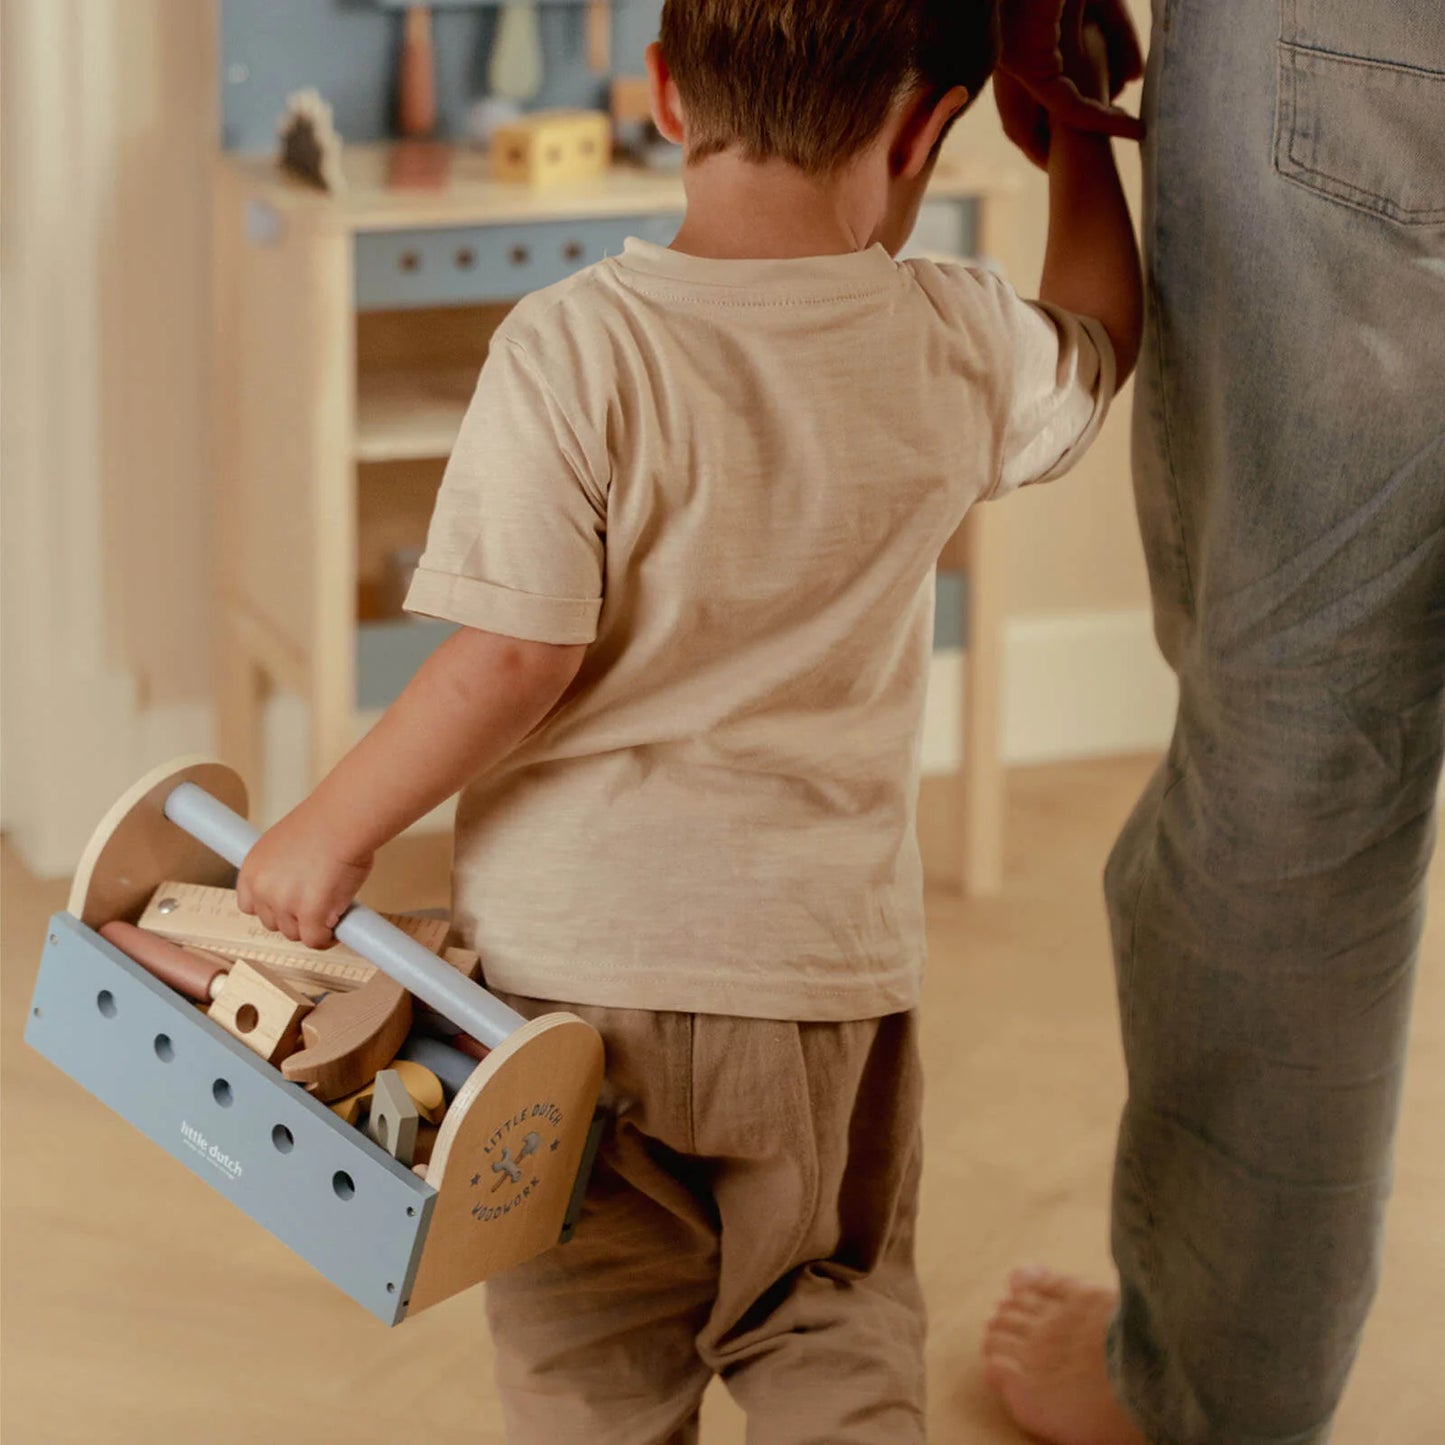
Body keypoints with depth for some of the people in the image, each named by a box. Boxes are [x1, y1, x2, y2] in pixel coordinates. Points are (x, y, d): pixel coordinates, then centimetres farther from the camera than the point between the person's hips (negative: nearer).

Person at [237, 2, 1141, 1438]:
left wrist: (332, 829, -5)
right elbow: (1096, 348, 18)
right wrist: (1078, 136, 32)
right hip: (828, 954, 3)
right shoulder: (959, 349, -5)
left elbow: (512, 660, -18)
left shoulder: (575, 347, -17)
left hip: (578, 953, -2)